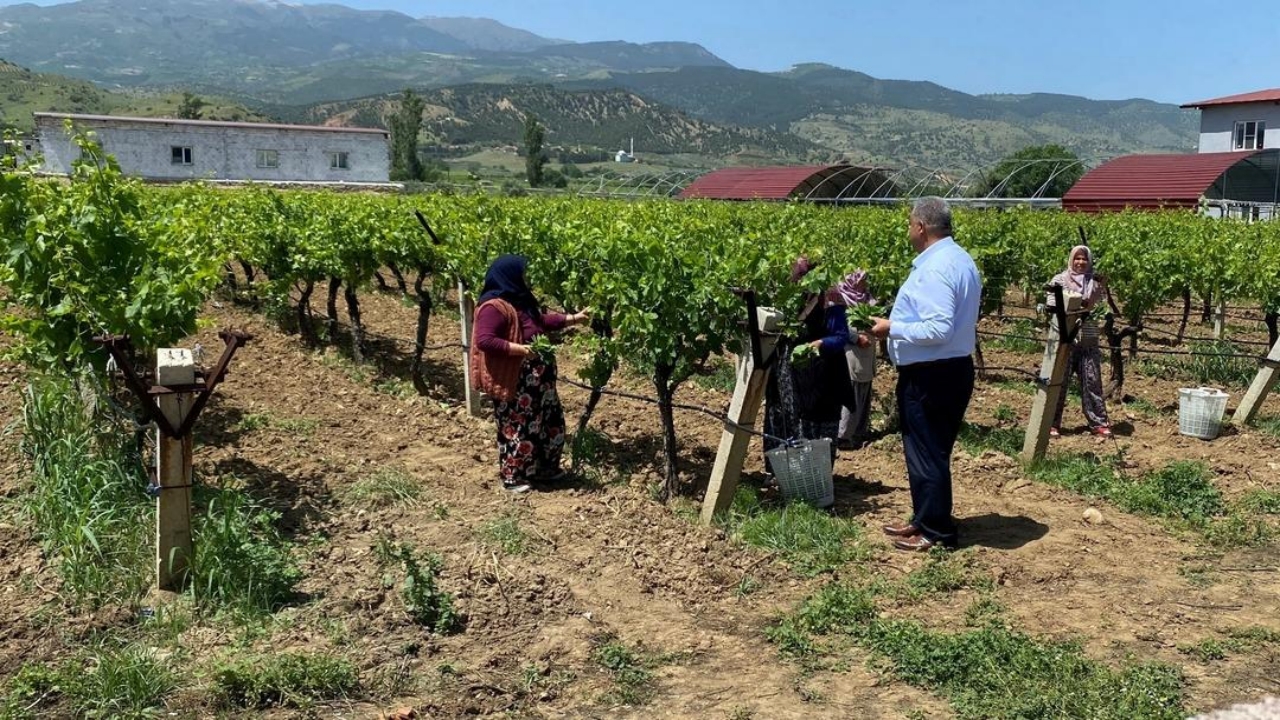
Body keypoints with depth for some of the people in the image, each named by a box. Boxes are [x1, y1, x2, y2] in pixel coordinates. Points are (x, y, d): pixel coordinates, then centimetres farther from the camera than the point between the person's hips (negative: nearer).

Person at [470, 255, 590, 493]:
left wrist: (573, 319, 20)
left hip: (536, 379, 10)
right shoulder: (494, 307, -20)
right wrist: (519, 349, -29)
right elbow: (484, 341, -26)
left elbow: (542, 320, 23)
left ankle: (544, 468, 32)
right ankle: (512, 476, 16)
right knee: (517, 427, 1)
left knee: (550, 422, 17)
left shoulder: (520, 300, 10)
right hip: (514, 381, -10)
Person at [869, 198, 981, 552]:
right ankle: (925, 519, 31)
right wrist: (900, 323, 18)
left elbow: (938, 330, -28)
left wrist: (892, 328, -18)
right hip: (954, 368, 11)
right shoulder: (961, 260, 12)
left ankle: (937, 532, 11)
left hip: (929, 376, -11)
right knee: (932, 450, 19)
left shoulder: (934, 268, -22)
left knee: (926, 453, 1)